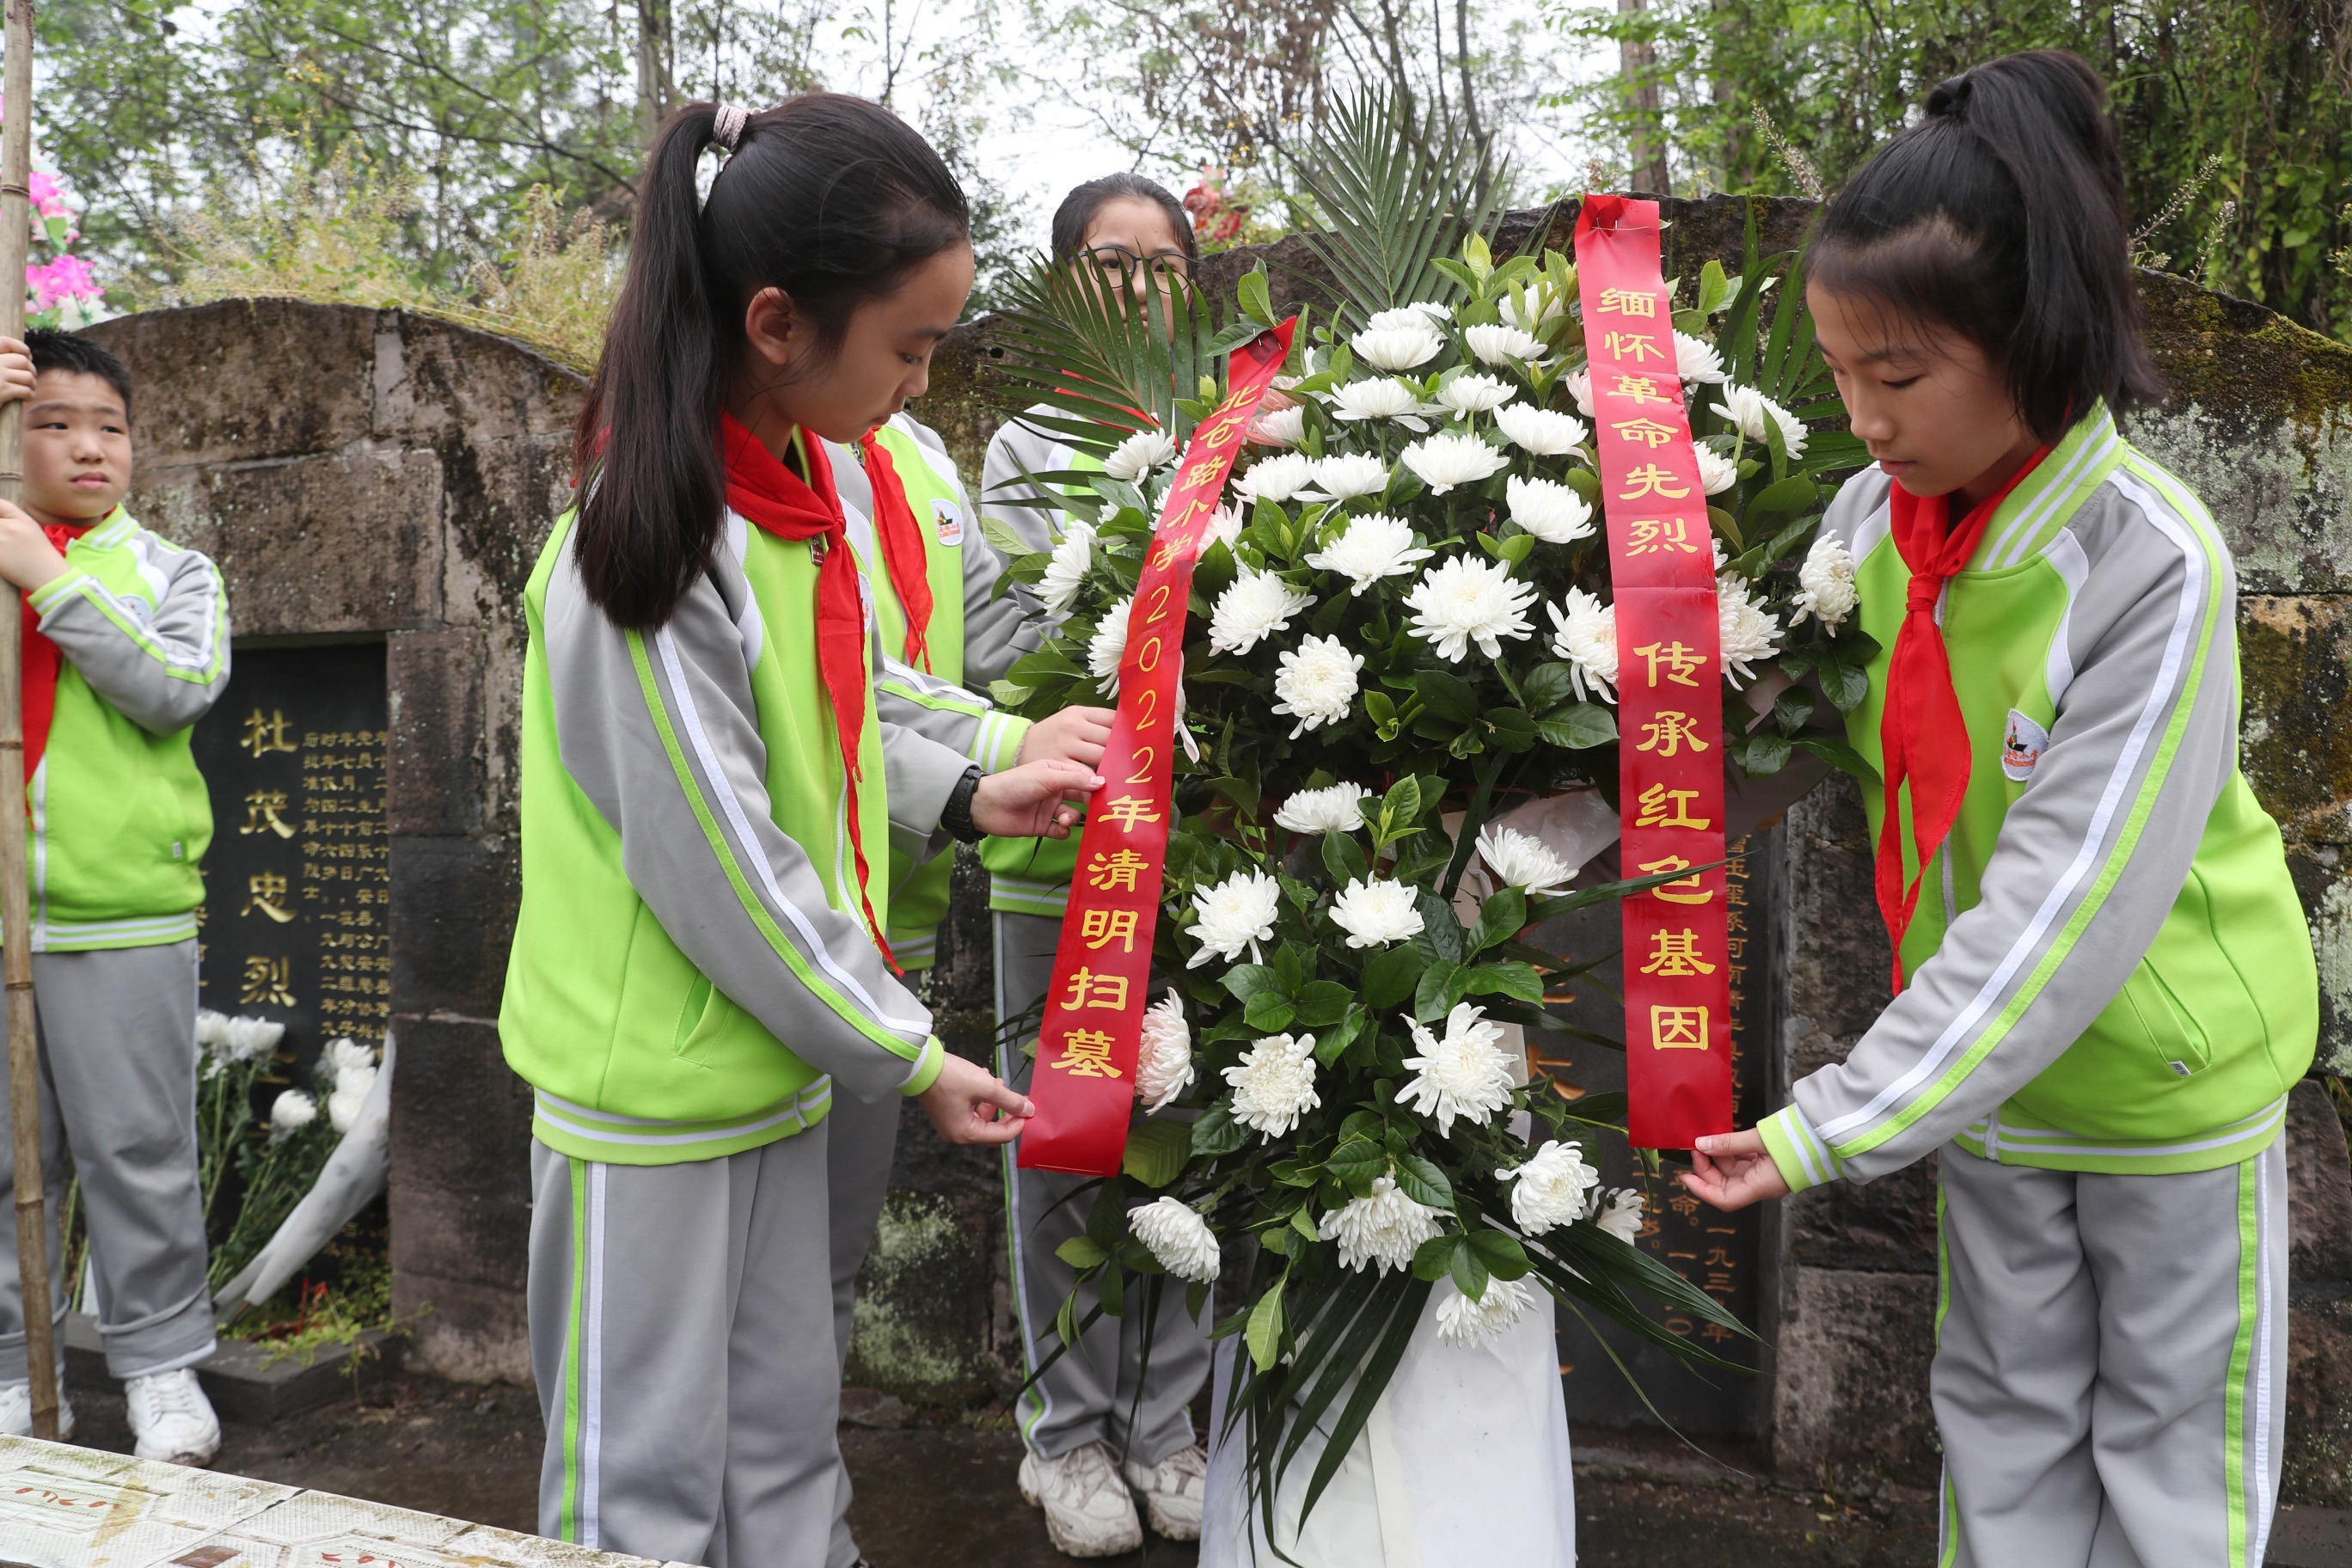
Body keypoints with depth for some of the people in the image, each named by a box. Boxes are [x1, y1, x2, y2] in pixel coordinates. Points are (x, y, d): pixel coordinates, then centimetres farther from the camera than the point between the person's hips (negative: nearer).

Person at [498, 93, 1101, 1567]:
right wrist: (910, 1058, -13)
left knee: (786, 1434, 20)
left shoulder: (803, 477, 1)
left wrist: (965, 794, 0)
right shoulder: (654, 554, -24)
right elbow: (723, 875, -22)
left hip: (776, 1054, 8)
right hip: (656, 1083, -8)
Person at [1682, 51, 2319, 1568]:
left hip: (2167, 1061, -4)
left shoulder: (2155, 567, -26)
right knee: (2005, 1414, 19)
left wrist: (1842, 1123, -30)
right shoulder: (1870, 520, -10)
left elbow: (2066, 908, -30)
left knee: (2170, 1440, 16)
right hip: (1981, 1051, 5)